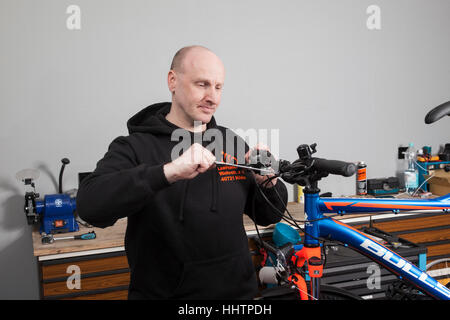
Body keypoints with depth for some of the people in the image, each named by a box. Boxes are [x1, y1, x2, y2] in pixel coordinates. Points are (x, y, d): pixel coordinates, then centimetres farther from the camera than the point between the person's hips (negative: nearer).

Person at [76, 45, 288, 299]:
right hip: (163, 292, -4)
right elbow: (90, 205, -29)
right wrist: (168, 171, -38)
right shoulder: (135, 147, -12)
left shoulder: (232, 142, 2)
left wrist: (267, 182, -14)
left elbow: (269, 217, 6)